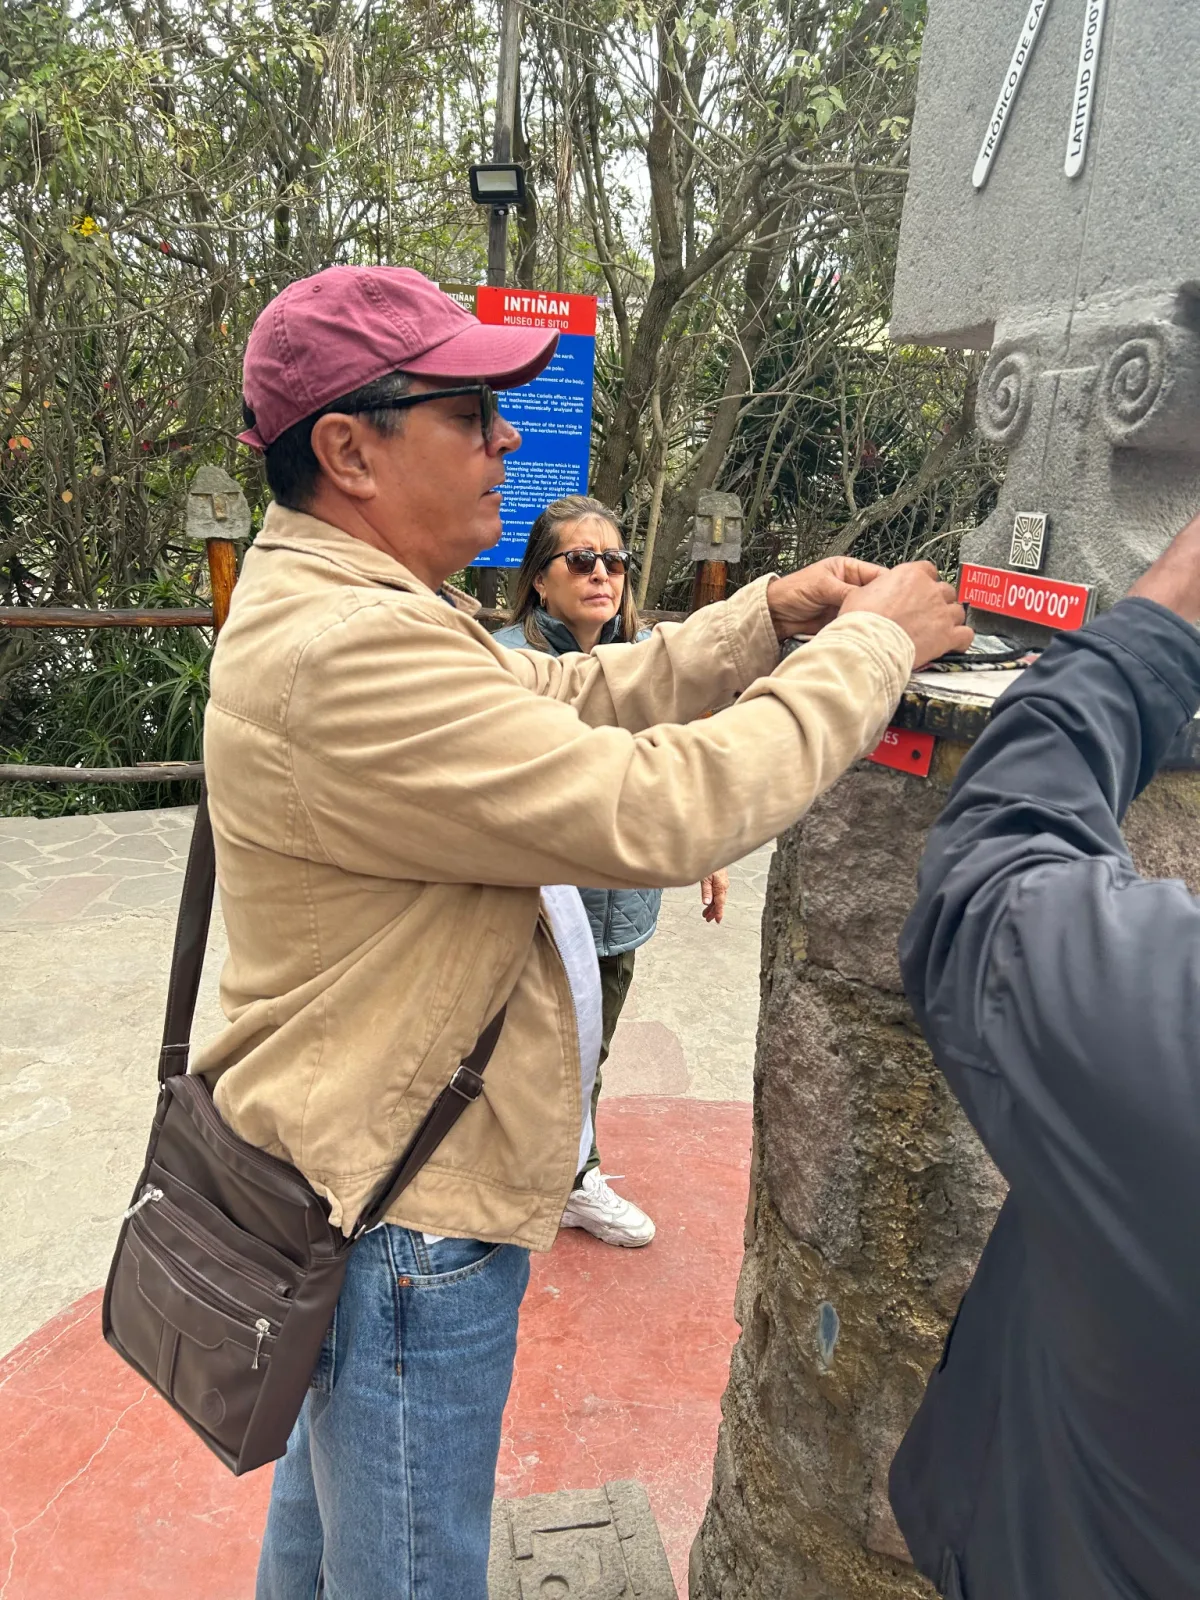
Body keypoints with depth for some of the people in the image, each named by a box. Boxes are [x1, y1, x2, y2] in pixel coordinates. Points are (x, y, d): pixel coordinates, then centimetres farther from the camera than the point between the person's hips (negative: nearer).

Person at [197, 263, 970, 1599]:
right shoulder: (340, 656, -29)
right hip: (403, 1210, -10)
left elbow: (576, 698, 7)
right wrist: (873, 645, -19)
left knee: (329, 1473, 32)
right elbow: (658, 810, -32)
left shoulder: (340, 609, 7)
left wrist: (775, 614, -2)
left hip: (353, 1172, 10)